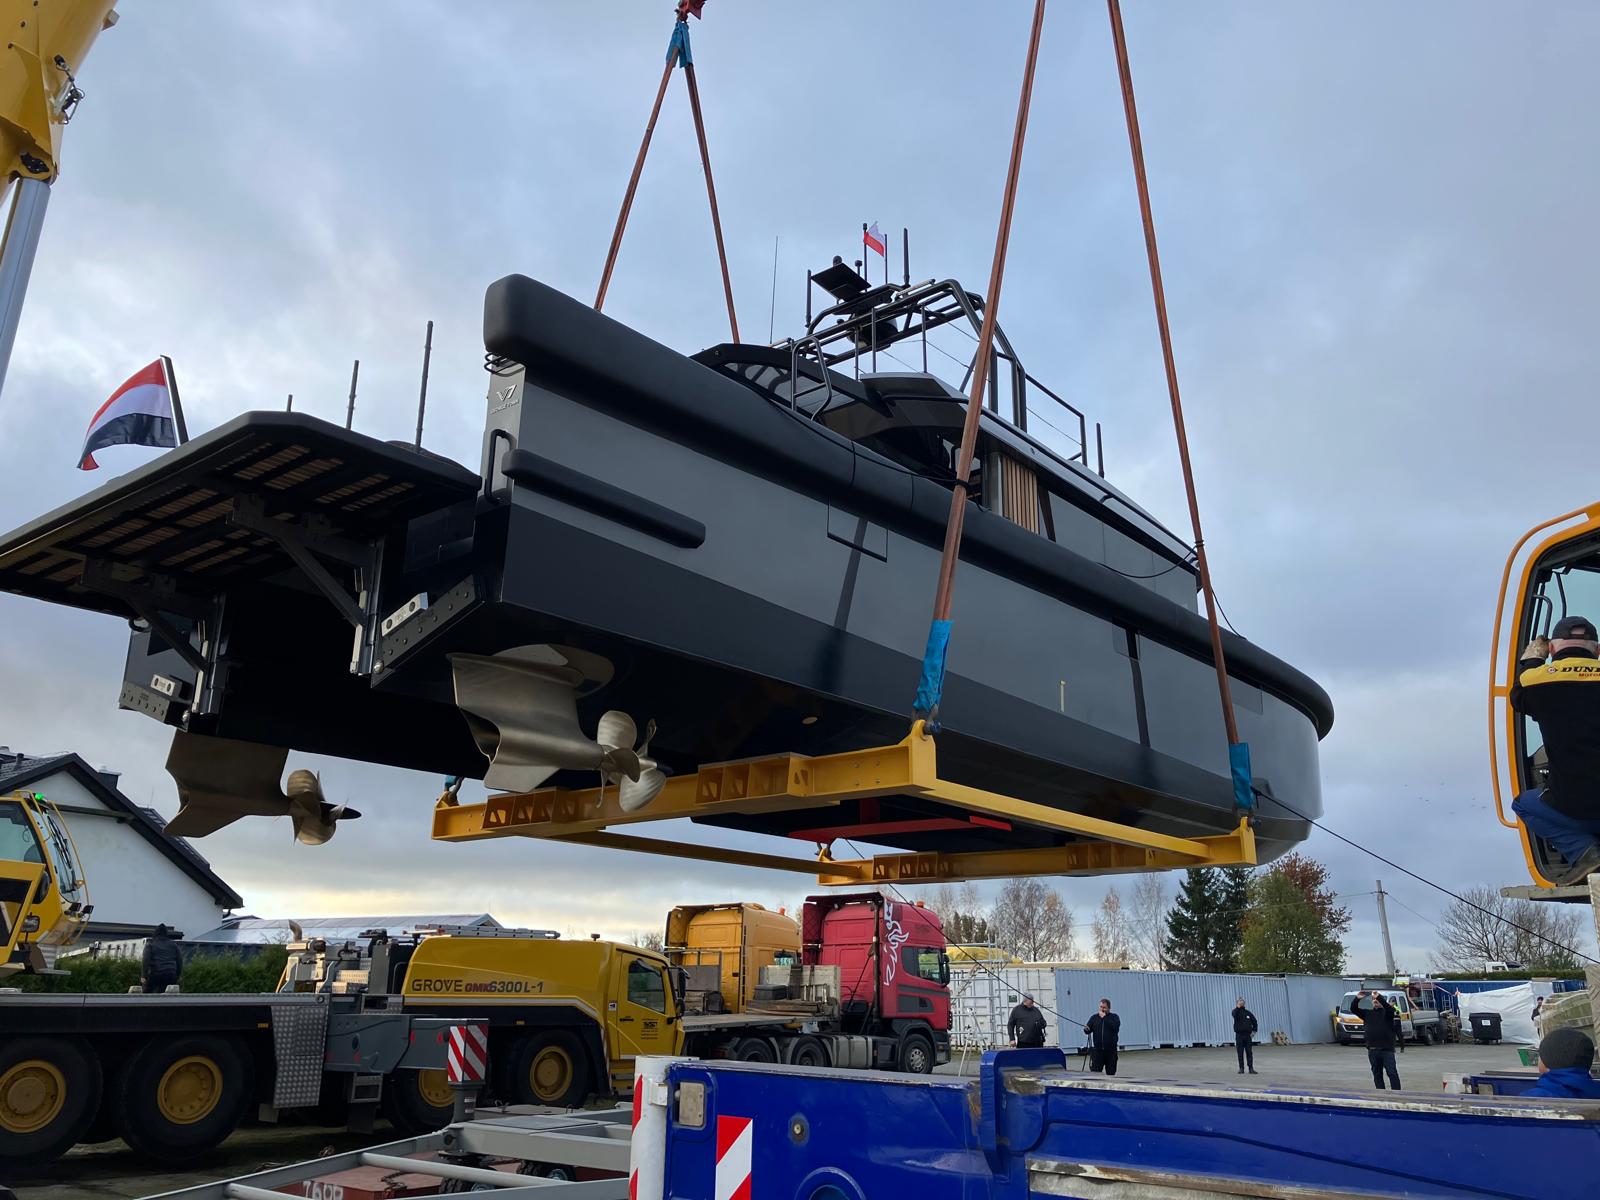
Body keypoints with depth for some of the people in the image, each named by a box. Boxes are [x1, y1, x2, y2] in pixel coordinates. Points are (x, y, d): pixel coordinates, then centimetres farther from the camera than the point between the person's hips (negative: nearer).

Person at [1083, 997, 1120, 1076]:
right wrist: (1086, 1029, -18)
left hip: (1110, 1050, 0)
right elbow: (1088, 1030, 6)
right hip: (1097, 1049, 0)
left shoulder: (1114, 1017, 5)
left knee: (1111, 1073, 8)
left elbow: (1115, 1027, -15)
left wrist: (1104, 1017, -13)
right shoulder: (1094, 1017, 10)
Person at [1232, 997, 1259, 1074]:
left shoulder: (1248, 1013, 9)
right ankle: (1241, 1068, 5)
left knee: (1249, 1053, 0)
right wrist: (1238, 1006, -35)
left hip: (1248, 1035, 2)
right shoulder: (1236, 1012, 1)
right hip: (1239, 1036, -2)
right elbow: (1234, 1014, -26)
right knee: (1240, 1053, 0)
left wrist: (1254, 1031, 7)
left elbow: (1255, 1022, 17)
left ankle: (1251, 1068, 3)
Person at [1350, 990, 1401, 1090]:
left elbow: (1389, 1008, -22)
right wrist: (1357, 999, -12)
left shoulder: (1387, 1012, 1)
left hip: (1387, 1049, -4)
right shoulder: (1367, 1013, 11)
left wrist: (1378, 997, -31)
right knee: (1377, 1075, 9)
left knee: (1392, 1073, -3)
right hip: (1372, 1050, 4)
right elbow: (1353, 1009, 5)